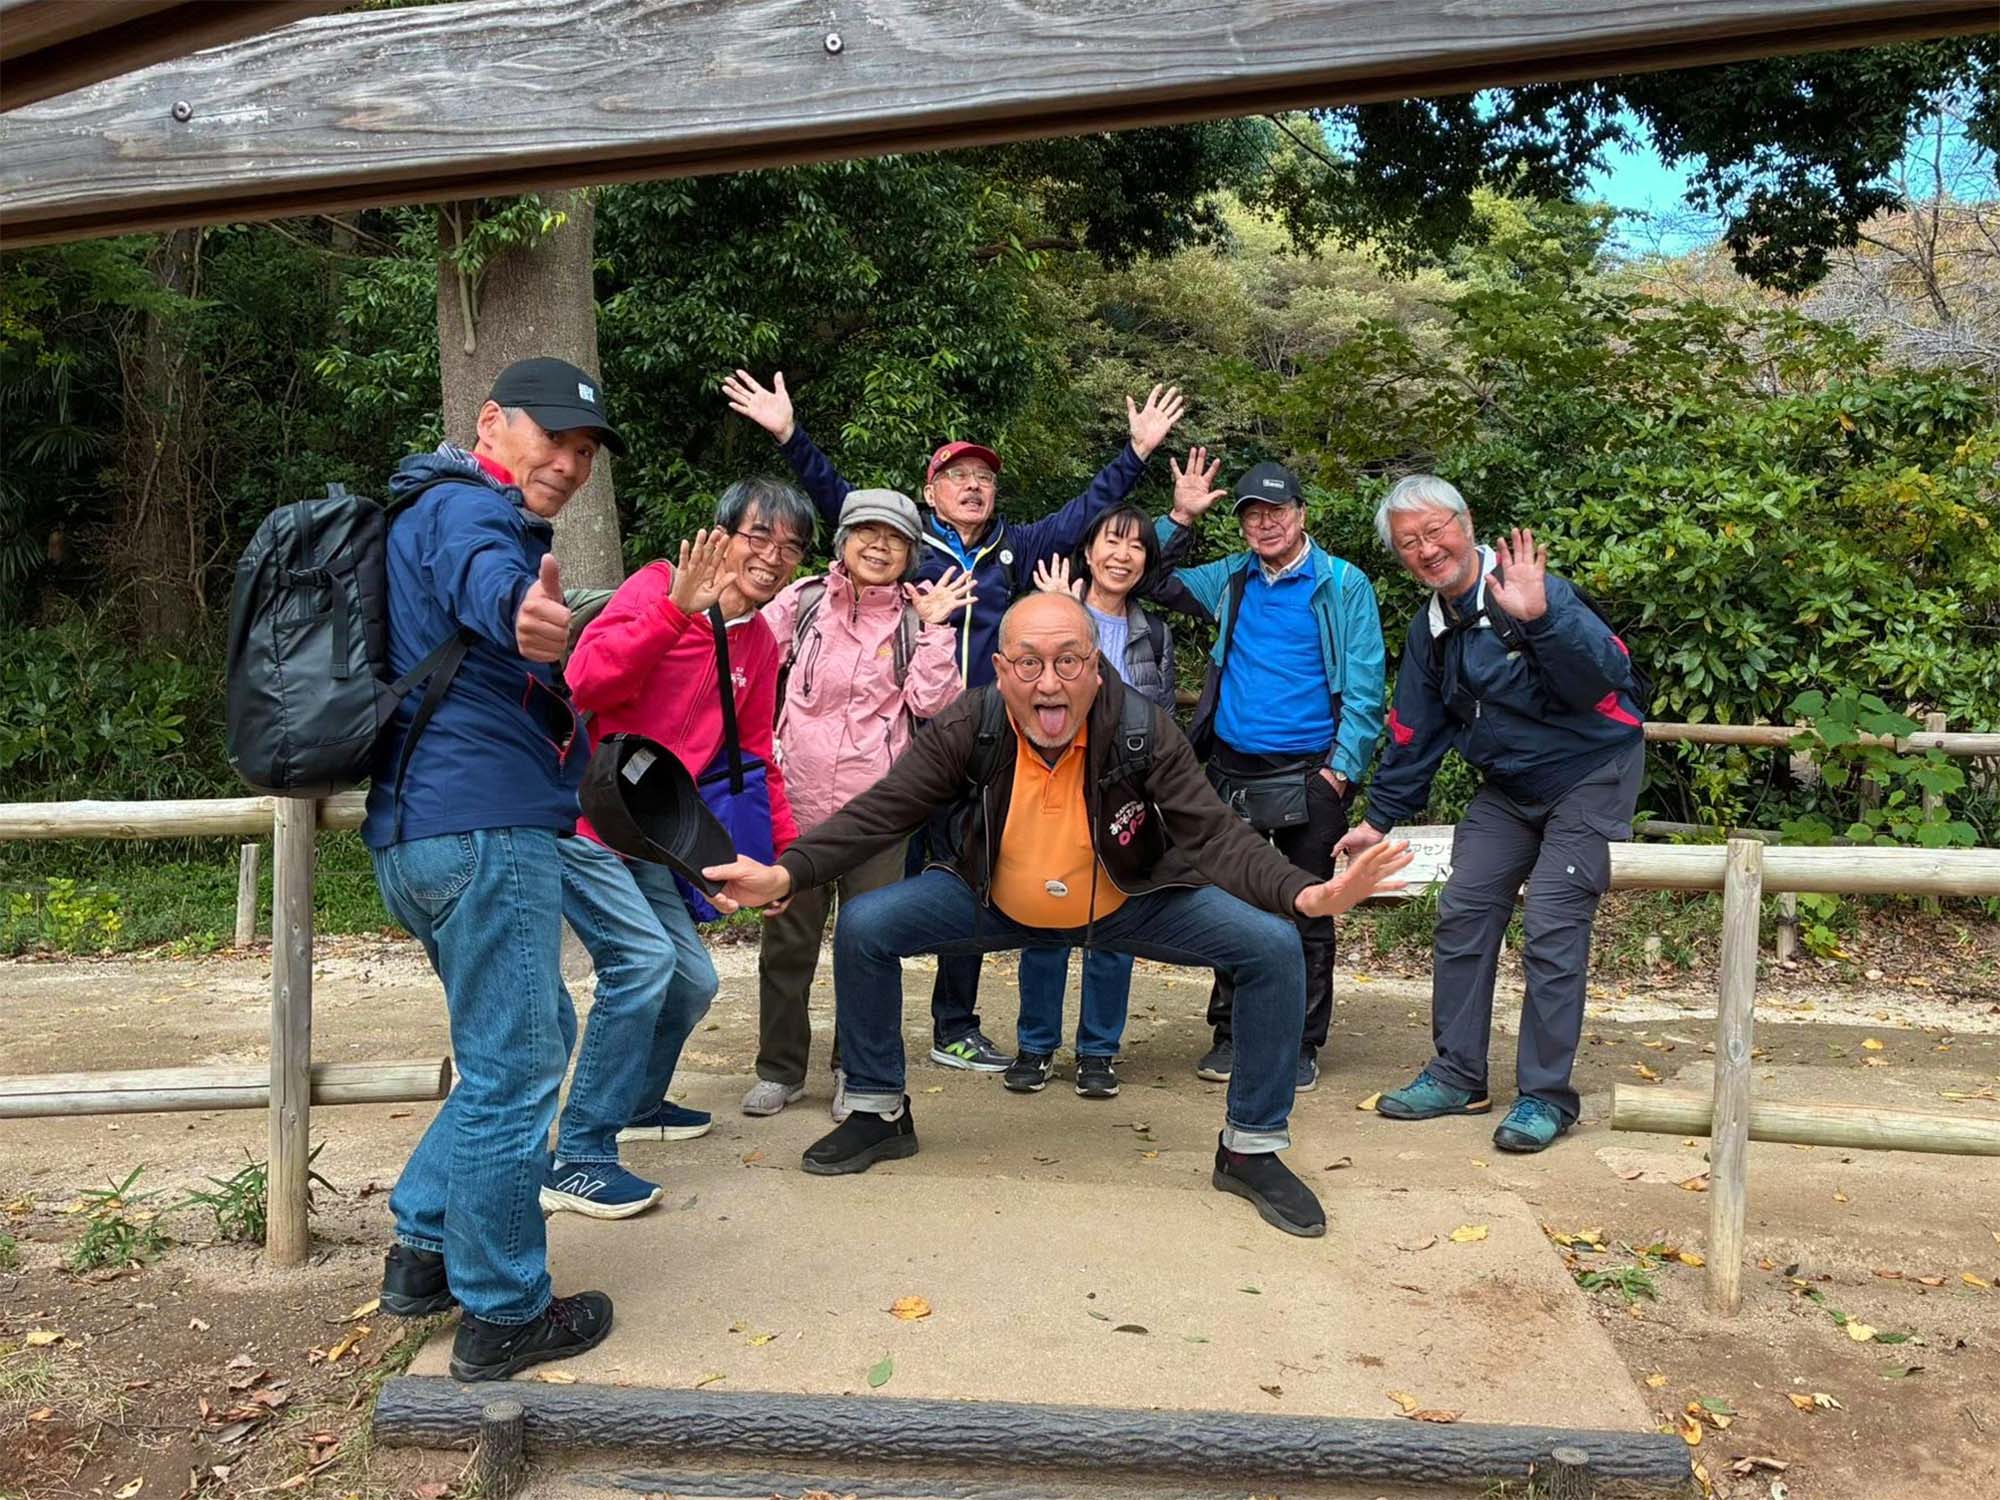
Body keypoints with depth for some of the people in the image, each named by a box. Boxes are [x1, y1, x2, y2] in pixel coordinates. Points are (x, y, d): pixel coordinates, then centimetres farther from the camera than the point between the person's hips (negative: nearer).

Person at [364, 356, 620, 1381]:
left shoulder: (464, 511, 24)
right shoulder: (467, 507, -11)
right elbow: (479, 576, -36)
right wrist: (520, 610, -58)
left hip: (431, 833, 11)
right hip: (484, 829, -11)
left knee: (534, 1039, 22)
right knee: (514, 1072, -3)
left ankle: (423, 1247, 28)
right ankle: (503, 1317, 9)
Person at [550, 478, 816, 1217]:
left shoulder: (759, 643, 10)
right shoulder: (657, 588, -14)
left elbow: (755, 754, 18)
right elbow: (585, 681, -29)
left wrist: (788, 848, 14)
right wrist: (676, 609, -35)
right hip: (578, 817, -8)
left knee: (692, 980, 11)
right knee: (644, 957, -22)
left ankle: (637, 1101, 38)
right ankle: (577, 1157, -11)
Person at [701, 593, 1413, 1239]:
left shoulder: (1144, 732, -25)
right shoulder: (967, 728, -22)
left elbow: (1216, 837, -23)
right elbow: (878, 813, -18)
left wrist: (1305, 892, -42)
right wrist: (784, 874, -33)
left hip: (1128, 906, -1)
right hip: (995, 903, 1)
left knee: (1273, 948, -19)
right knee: (864, 928, -16)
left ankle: (1251, 1149, 2)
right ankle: (879, 1114, 9)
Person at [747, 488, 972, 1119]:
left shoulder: (913, 619, 3)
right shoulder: (804, 600, 3)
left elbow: (934, 703, -7)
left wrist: (933, 628, -12)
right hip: (798, 800, 1)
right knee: (787, 938, 9)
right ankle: (780, 1068, 25)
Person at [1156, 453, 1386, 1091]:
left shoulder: (1343, 585, -1)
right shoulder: (1230, 580, 10)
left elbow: (1364, 686, -5)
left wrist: (1342, 766, -12)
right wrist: (1179, 517, 5)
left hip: (1309, 775, -3)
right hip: (1232, 771, 4)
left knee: (1308, 916, 5)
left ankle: (1301, 1045, 16)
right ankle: (1231, 1035, 21)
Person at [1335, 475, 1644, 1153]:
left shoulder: (1534, 589, -21)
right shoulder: (1430, 630, 2)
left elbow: (1608, 677, -34)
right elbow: (1414, 733, 12)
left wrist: (1538, 618, -48)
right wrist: (1379, 819, 15)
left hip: (1591, 774, -7)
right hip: (1508, 786, 7)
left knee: (1551, 930, -12)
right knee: (1462, 914, 2)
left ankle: (1545, 1096, 1)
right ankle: (1458, 1075, 15)